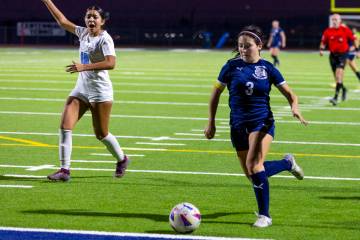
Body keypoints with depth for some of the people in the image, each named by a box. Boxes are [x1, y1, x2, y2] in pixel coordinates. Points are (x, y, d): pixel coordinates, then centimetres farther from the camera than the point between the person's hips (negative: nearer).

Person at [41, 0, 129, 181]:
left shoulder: (104, 39, -14)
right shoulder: (83, 33, 8)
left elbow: (111, 63, -28)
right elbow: (63, 21, 20)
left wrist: (84, 67, -32)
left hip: (100, 91, -7)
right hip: (81, 89, 7)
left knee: (101, 134, 4)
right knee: (65, 127, -9)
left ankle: (122, 159, 31)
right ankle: (64, 170, -9)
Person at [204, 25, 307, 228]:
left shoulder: (268, 68, -1)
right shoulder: (232, 66, 1)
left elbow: (289, 93, 6)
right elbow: (216, 93, 10)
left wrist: (295, 107, -16)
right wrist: (211, 123, 10)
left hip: (262, 122, -3)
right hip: (239, 125, 3)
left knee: (253, 164, -25)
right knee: (252, 174, 7)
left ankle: (264, 215, -13)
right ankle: (287, 163, 36)